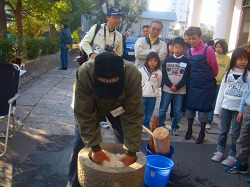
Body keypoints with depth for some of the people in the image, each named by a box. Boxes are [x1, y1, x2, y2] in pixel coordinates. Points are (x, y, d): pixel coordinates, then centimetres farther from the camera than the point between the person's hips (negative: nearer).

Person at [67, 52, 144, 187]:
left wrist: (131, 152, -30)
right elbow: (85, 116, -33)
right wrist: (95, 148, -30)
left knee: (128, 143, -1)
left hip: (118, 108, 1)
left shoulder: (133, 75, -40)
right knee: (80, 145, -3)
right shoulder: (84, 73, -42)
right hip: (89, 107, -1)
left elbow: (133, 116, -32)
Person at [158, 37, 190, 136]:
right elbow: (164, 74, -2)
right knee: (162, 109, 4)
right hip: (167, 89, 0)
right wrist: (170, 85, -13)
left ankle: (175, 127, 21)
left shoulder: (186, 61, 2)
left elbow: (186, 77, -3)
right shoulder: (168, 59, 4)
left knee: (178, 111, 6)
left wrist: (177, 87, -13)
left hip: (180, 90, 0)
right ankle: (160, 126, 17)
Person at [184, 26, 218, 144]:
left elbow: (215, 69, -2)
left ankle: (202, 133, 18)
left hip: (206, 85, -4)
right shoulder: (189, 52, 3)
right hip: (193, 84, 4)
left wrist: (209, 78, 11)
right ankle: (189, 130, 26)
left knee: (203, 109, 4)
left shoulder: (208, 50, -12)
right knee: (190, 106, 9)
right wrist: (193, 77, 8)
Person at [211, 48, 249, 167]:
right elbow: (221, 90, 9)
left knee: (235, 133, 3)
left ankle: (232, 156, 16)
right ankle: (220, 152, 27)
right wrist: (217, 108, 7)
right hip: (226, 106, 3)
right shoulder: (228, 73, 8)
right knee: (223, 131, 12)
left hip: (239, 108, -3)